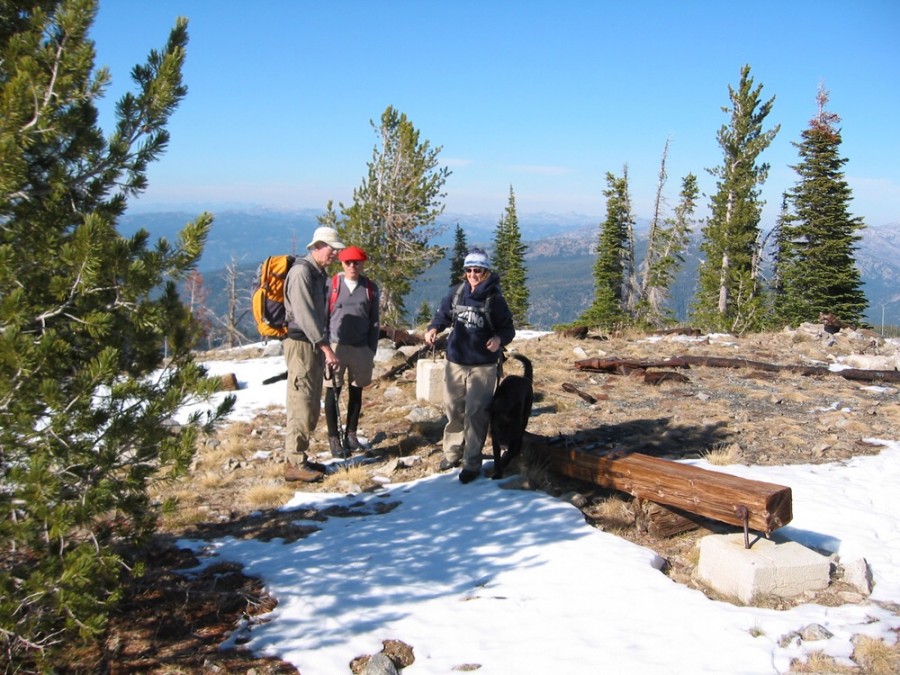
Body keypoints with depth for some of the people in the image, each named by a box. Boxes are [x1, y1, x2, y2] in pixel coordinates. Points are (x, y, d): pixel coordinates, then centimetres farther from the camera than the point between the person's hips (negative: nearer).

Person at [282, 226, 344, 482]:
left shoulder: (319, 273, 16)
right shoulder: (301, 271, -14)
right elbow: (304, 315, -22)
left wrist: (325, 349, 18)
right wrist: (326, 347, -23)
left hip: (315, 345, 10)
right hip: (301, 345, -10)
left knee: (312, 407, 12)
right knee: (301, 406, -8)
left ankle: (299, 457, 20)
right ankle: (294, 463, -4)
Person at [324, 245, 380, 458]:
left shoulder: (370, 288, 5)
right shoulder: (331, 285, -1)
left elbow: (374, 322, 7)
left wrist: (372, 350, 2)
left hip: (361, 348, 2)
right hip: (336, 346, -2)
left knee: (356, 392, 10)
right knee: (333, 392, 1)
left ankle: (351, 433, 22)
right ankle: (333, 438, 8)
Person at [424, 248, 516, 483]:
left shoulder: (494, 299, -10)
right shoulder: (456, 293, 0)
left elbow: (508, 329, -5)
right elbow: (443, 314, 12)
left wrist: (499, 338, -26)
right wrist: (433, 328, -8)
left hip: (483, 366, -4)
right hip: (455, 362, 4)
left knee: (475, 414, -3)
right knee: (453, 410, 14)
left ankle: (472, 463, 8)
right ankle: (453, 452, 32)